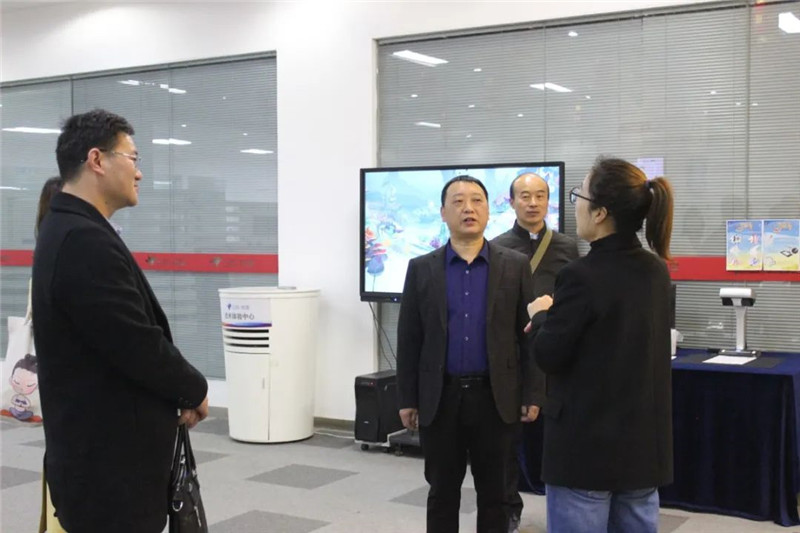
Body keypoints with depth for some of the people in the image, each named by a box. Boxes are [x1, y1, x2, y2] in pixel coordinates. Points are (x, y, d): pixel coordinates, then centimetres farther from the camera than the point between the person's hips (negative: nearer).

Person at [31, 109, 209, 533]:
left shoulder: (70, 231, 11)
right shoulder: (84, 241, -23)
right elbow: (139, 346, -24)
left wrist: (176, 394, 3)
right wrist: (195, 390, -6)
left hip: (103, 452, 10)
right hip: (108, 461, -10)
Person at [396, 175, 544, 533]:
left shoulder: (515, 266, 1)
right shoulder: (422, 269, 3)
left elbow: (530, 334, 1)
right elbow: (408, 339, 3)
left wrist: (532, 394, -3)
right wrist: (407, 399, 1)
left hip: (495, 397, 0)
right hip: (440, 398, 1)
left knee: (493, 494, 10)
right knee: (442, 494, 10)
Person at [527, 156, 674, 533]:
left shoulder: (583, 276, -20)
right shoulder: (656, 270, 4)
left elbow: (548, 356, -12)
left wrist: (542, 316, 5)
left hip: (587, 444, -7)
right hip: (644, 441, 7)